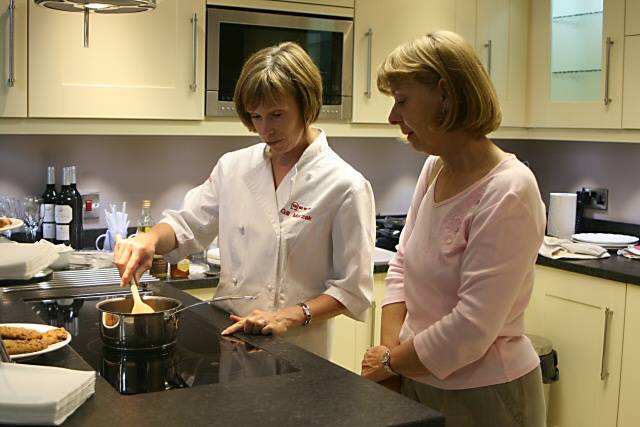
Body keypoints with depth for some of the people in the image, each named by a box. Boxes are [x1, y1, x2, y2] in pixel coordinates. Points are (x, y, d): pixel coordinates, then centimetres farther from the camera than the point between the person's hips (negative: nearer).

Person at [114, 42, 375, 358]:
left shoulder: (346, 187, -8)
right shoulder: (233, 167, 7)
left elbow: (352, 289, -7)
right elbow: (186, 225, 11)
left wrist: (289, 317, -18)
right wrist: (150, 239, -9)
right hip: (226, 338, 4)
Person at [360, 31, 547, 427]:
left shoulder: (508, 192, -24)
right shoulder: (434, 168, 0)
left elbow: (471, 329, -25)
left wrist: (390, 361, -11)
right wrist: (390, 348, -5)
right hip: (419, 381, 7)